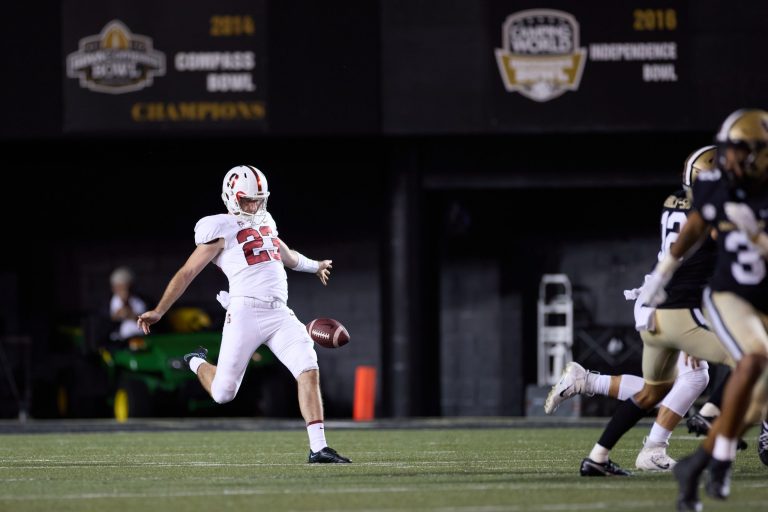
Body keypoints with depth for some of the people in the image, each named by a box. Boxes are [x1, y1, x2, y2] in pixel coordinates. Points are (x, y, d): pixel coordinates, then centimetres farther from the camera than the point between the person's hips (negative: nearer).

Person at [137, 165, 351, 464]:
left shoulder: (265, 223, 20)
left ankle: (318, 448, -11)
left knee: (309, 372, -12)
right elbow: (187, 273, 1)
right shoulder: (220, 229, -2)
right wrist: (158, 312, -1)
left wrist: (314, 266, 60)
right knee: (223, 393, -3)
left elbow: (285, 255, 42)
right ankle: (197, 363, 32)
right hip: (246, 313, -6)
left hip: (280, 314, 6)